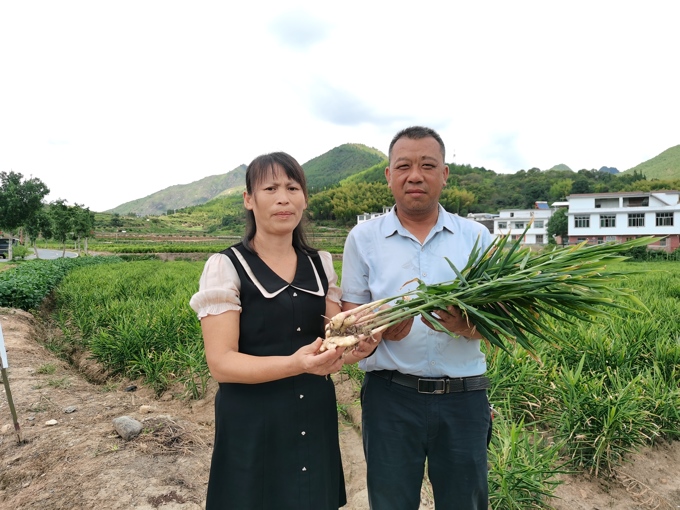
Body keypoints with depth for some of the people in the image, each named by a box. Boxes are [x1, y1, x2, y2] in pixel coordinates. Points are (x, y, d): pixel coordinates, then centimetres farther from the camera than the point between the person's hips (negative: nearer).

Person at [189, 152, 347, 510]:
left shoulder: (320, 264, 3)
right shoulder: (226, 266, -11)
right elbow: (221, 363, -16)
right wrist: (295, 363, -31)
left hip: (315, 420, 5)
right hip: (252, 426, -4)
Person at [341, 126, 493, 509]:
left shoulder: (476, 237, 3)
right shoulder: (363, 238, 1)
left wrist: (465, 326, -21)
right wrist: (381, 328, -20)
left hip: (464, 396, 1)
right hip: (391, 395, 0)